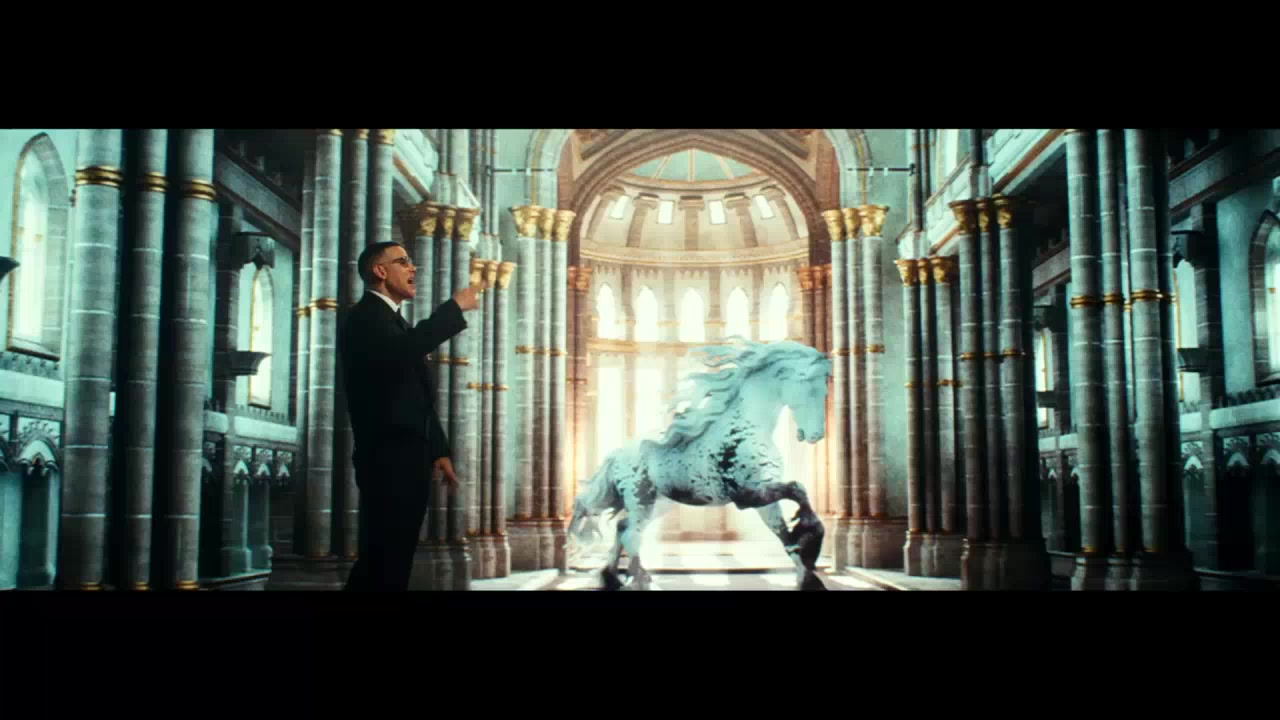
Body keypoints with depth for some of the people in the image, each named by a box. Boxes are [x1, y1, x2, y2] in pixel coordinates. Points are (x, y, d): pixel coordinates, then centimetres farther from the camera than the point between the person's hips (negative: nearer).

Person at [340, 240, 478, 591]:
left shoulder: (394, 322, 24)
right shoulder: (365, 316, -8)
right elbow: (403, 351, -30)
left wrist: (438, 450, 15)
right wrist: (454, 307, -19)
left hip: (408, 459, 10)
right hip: (387, 460, -10)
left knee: (395, 562, 10)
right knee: (382, 563, -12)